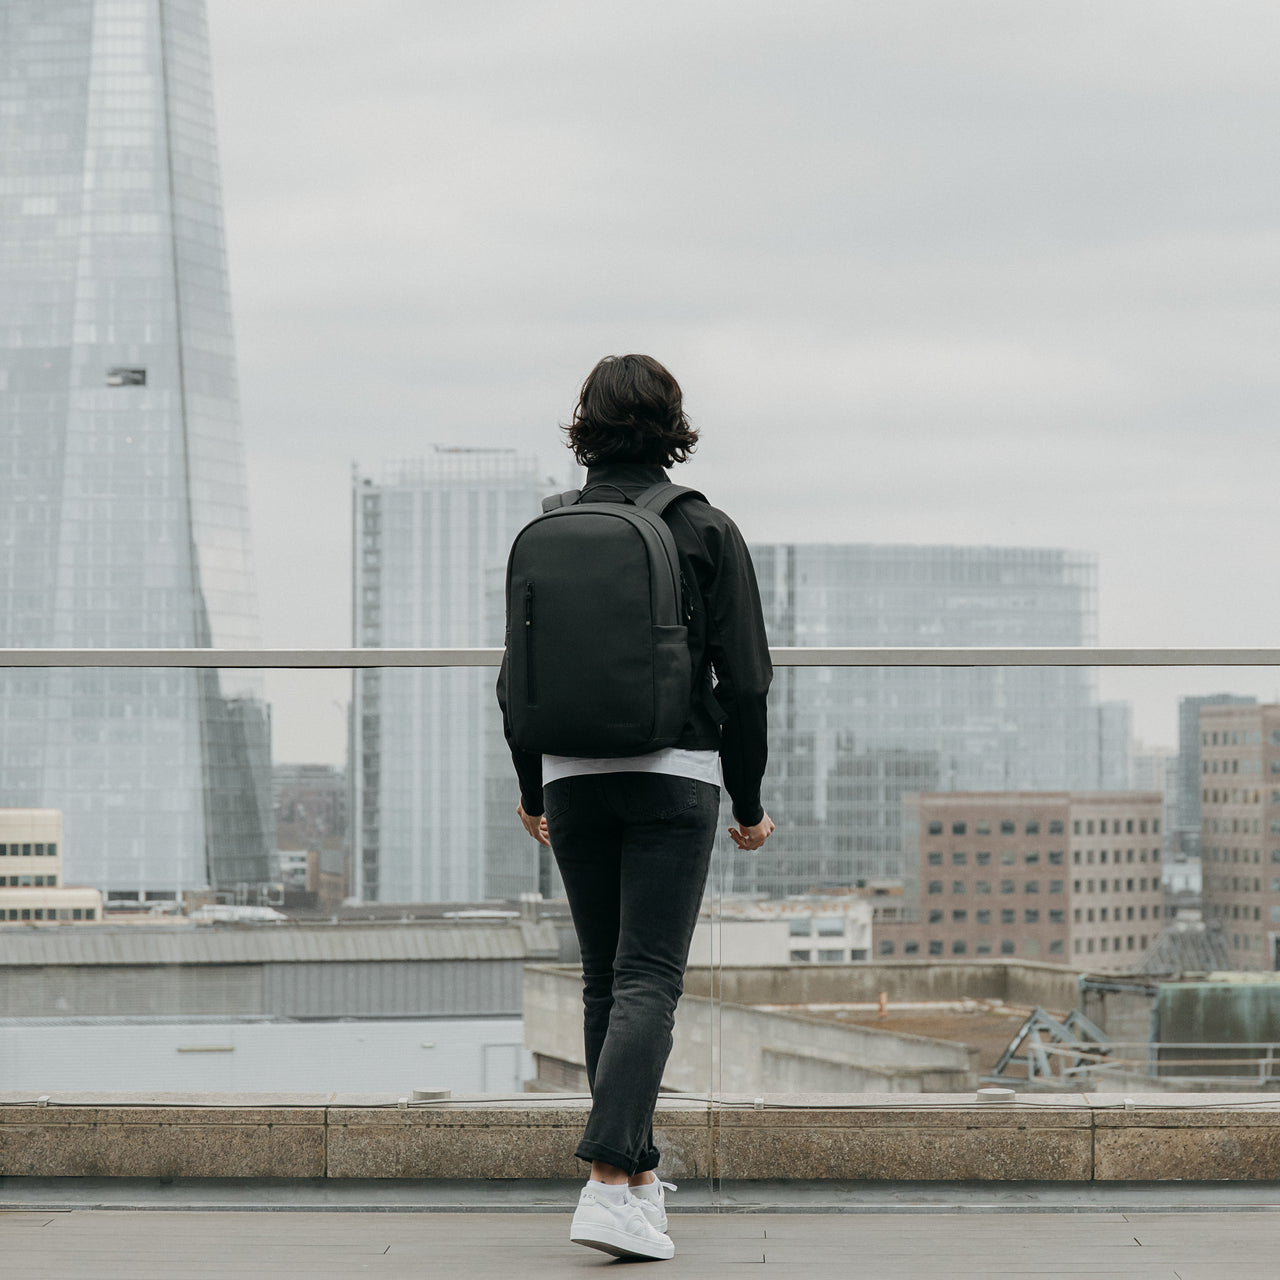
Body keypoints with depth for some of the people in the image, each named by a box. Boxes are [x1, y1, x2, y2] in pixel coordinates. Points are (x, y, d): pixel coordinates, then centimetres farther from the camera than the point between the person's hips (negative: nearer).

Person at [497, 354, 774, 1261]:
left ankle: (640, 1171, 21)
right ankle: (610, 1185, -21)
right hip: (674, 776, -3)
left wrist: (532, 792, 20)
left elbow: (517, 676, 8)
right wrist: (749, 803, 5)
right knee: (649, 980, -7)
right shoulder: (706, 531, -3)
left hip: (572, 778, 3)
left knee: (605, 979, 14)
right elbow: (745, 679, -4)